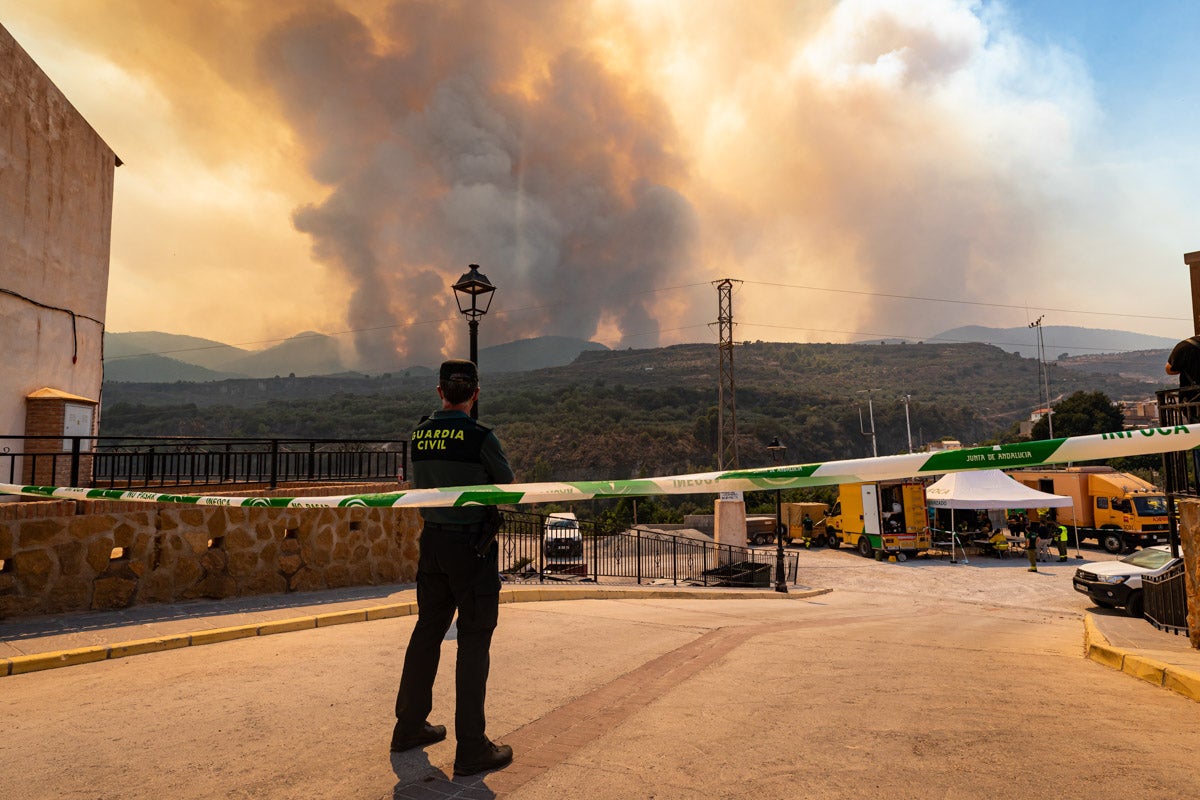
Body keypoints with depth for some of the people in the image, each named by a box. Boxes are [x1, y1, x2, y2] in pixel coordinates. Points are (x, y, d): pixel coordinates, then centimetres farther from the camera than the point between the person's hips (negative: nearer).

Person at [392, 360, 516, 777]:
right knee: (474, 641, 2)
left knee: (428, 631, 18)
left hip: (433, 540, 6)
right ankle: (471, 749, 8)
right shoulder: (480, 437, -15)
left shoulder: (419, 435, 1)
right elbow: (508, 485, 0)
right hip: (474, 546, -6)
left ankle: (409, 726, 32)